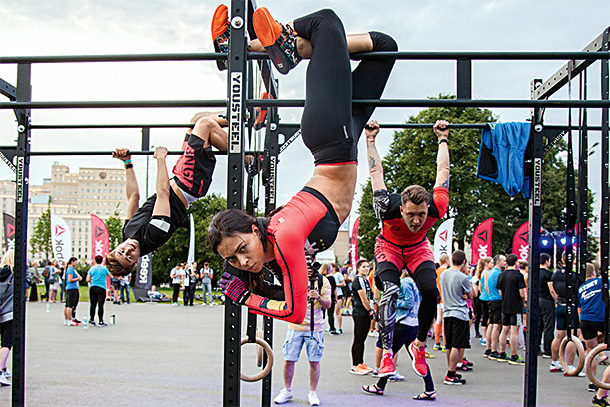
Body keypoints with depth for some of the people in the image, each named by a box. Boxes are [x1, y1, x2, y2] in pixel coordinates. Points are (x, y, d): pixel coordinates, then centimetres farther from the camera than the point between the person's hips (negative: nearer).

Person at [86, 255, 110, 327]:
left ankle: (92, 321, 9)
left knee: (92, 305, 6)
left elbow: (87, 280, 5)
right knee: (100, 305, -2)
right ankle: (100, 322, -2)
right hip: (101, 288, -3)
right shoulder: (104, 268, 0)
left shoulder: (92, 269, 6)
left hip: (92, 288, 3)